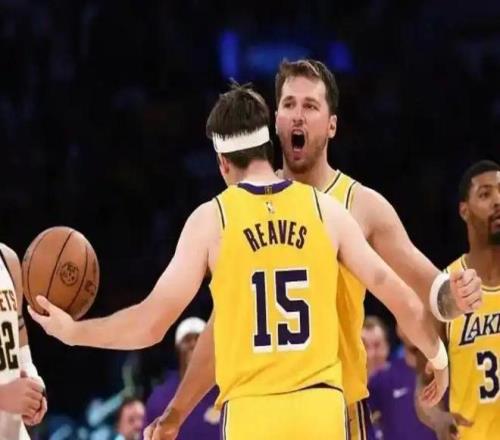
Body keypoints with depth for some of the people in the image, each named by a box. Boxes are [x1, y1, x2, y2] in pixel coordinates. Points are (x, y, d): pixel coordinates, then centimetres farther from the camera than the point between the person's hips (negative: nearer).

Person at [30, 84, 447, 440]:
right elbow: (400, 296, 8)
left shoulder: (212, 219, 0)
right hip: (321, 406, 2)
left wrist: (72, 331, 13)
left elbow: (152, 323, -2)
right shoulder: (326, 209, 6)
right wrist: (437, 357, 26)